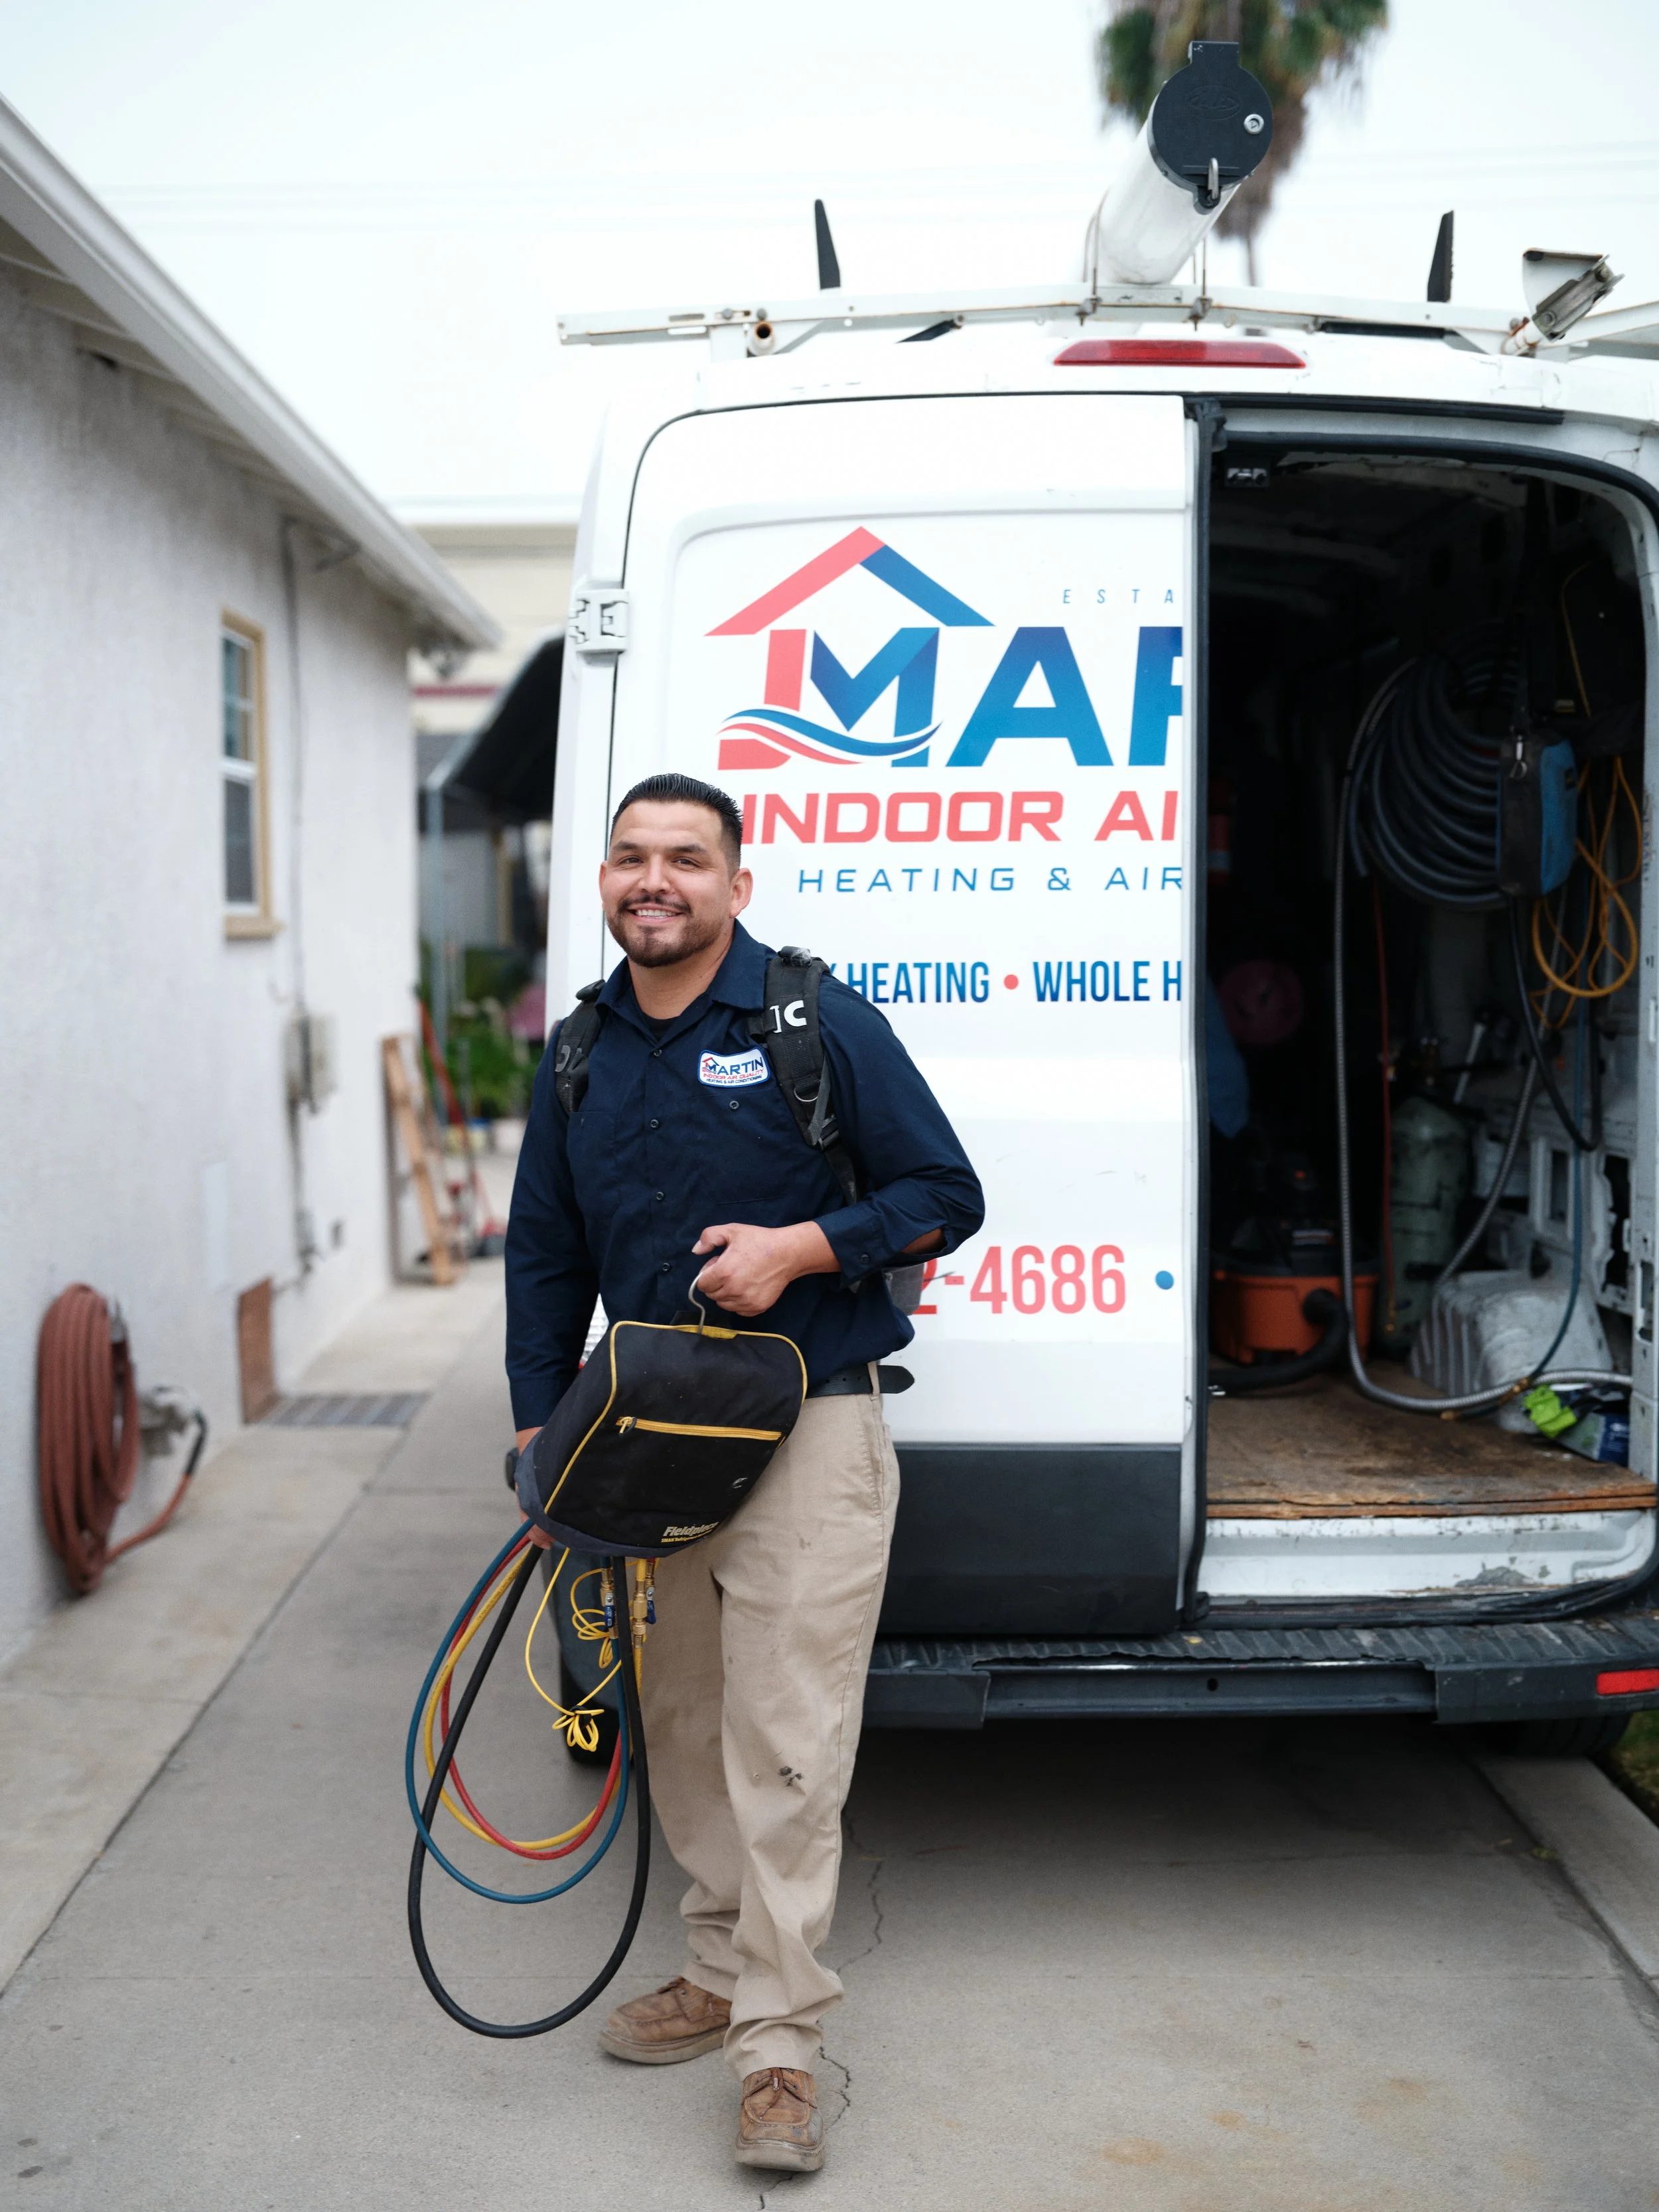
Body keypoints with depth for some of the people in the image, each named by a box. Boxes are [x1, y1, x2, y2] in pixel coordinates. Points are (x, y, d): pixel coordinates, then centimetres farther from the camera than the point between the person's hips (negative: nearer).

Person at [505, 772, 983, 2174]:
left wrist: (803, 1246, -18)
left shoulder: (817, 1021, -6)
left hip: (806, 1427, -5)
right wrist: (539, 1425, 11)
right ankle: (722, 1970, 33)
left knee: (785, 1746, -5)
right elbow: (543, 1255, 16)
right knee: (685, 1731, 15)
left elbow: (946, 1196, -4)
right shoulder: (581, 1056, 9)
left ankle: (780, 2044, 5)